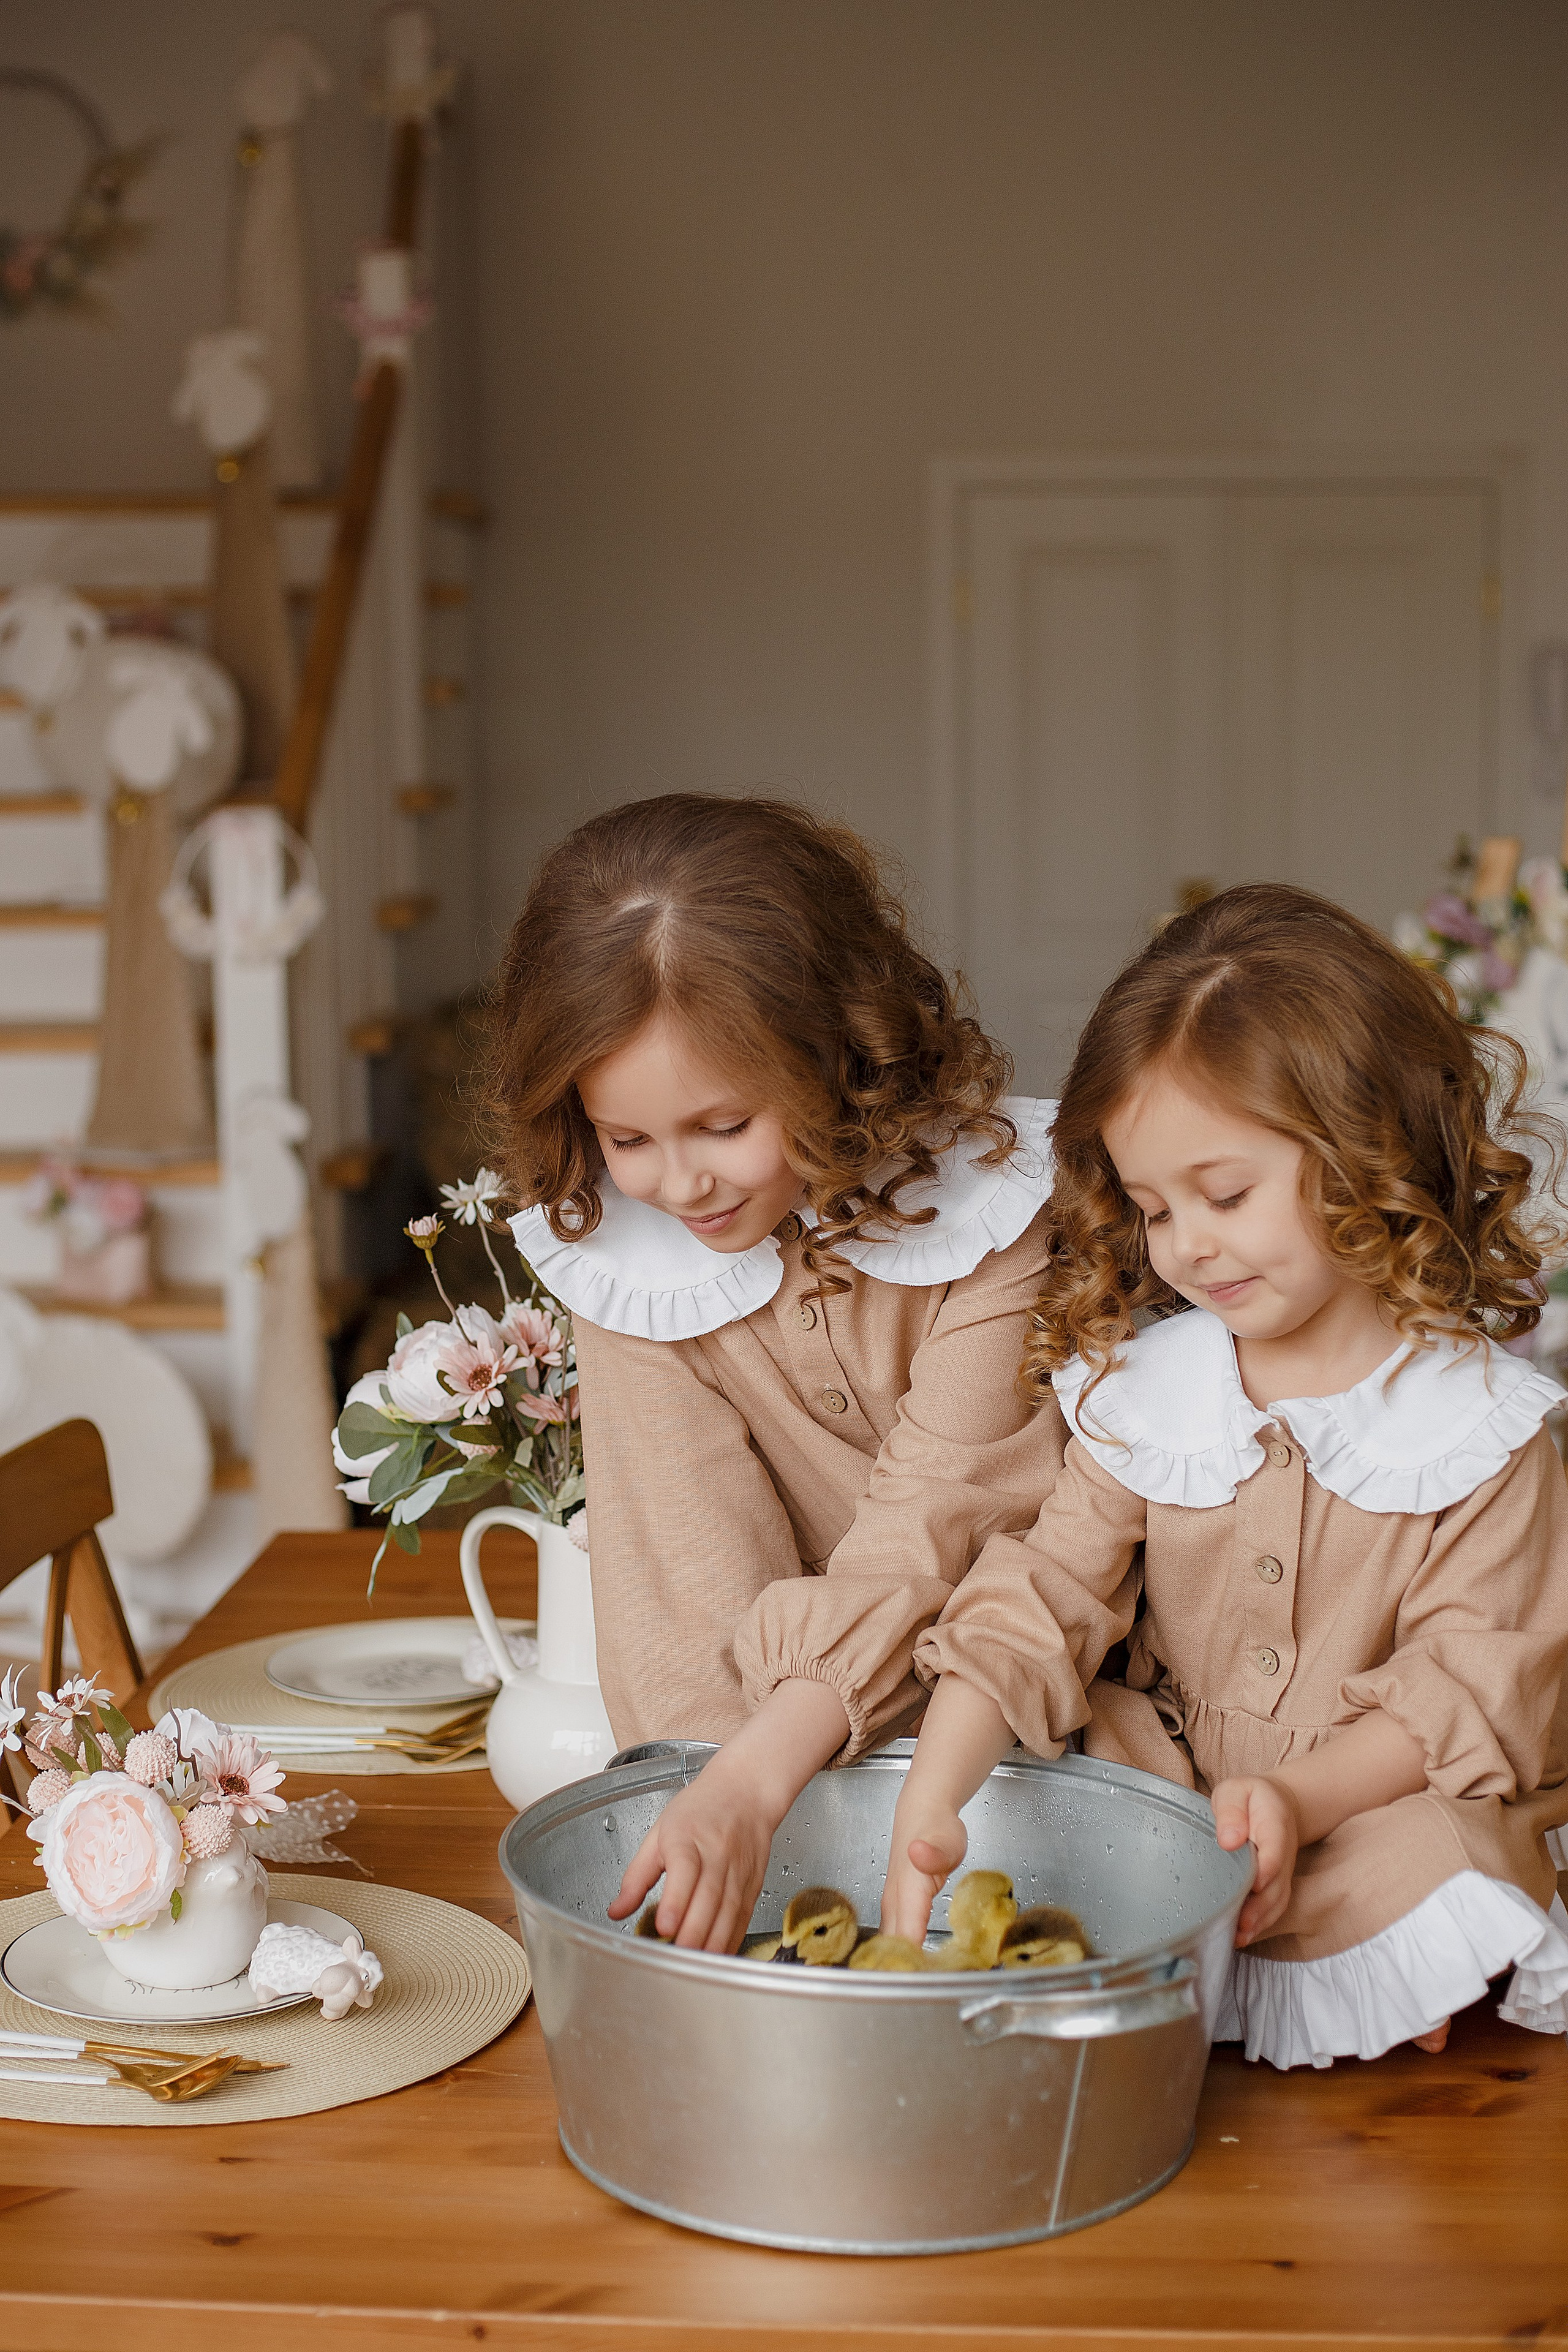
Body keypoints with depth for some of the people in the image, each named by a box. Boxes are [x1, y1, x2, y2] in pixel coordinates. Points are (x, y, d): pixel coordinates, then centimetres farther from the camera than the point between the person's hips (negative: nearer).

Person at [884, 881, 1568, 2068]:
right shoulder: (1142, 1385, 1)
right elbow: (1041, 1598, -8)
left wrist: (1299, 1799, -25)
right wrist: (930, 1805, -23)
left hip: (1391, 1808, -4)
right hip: (1171, 1778, 4)